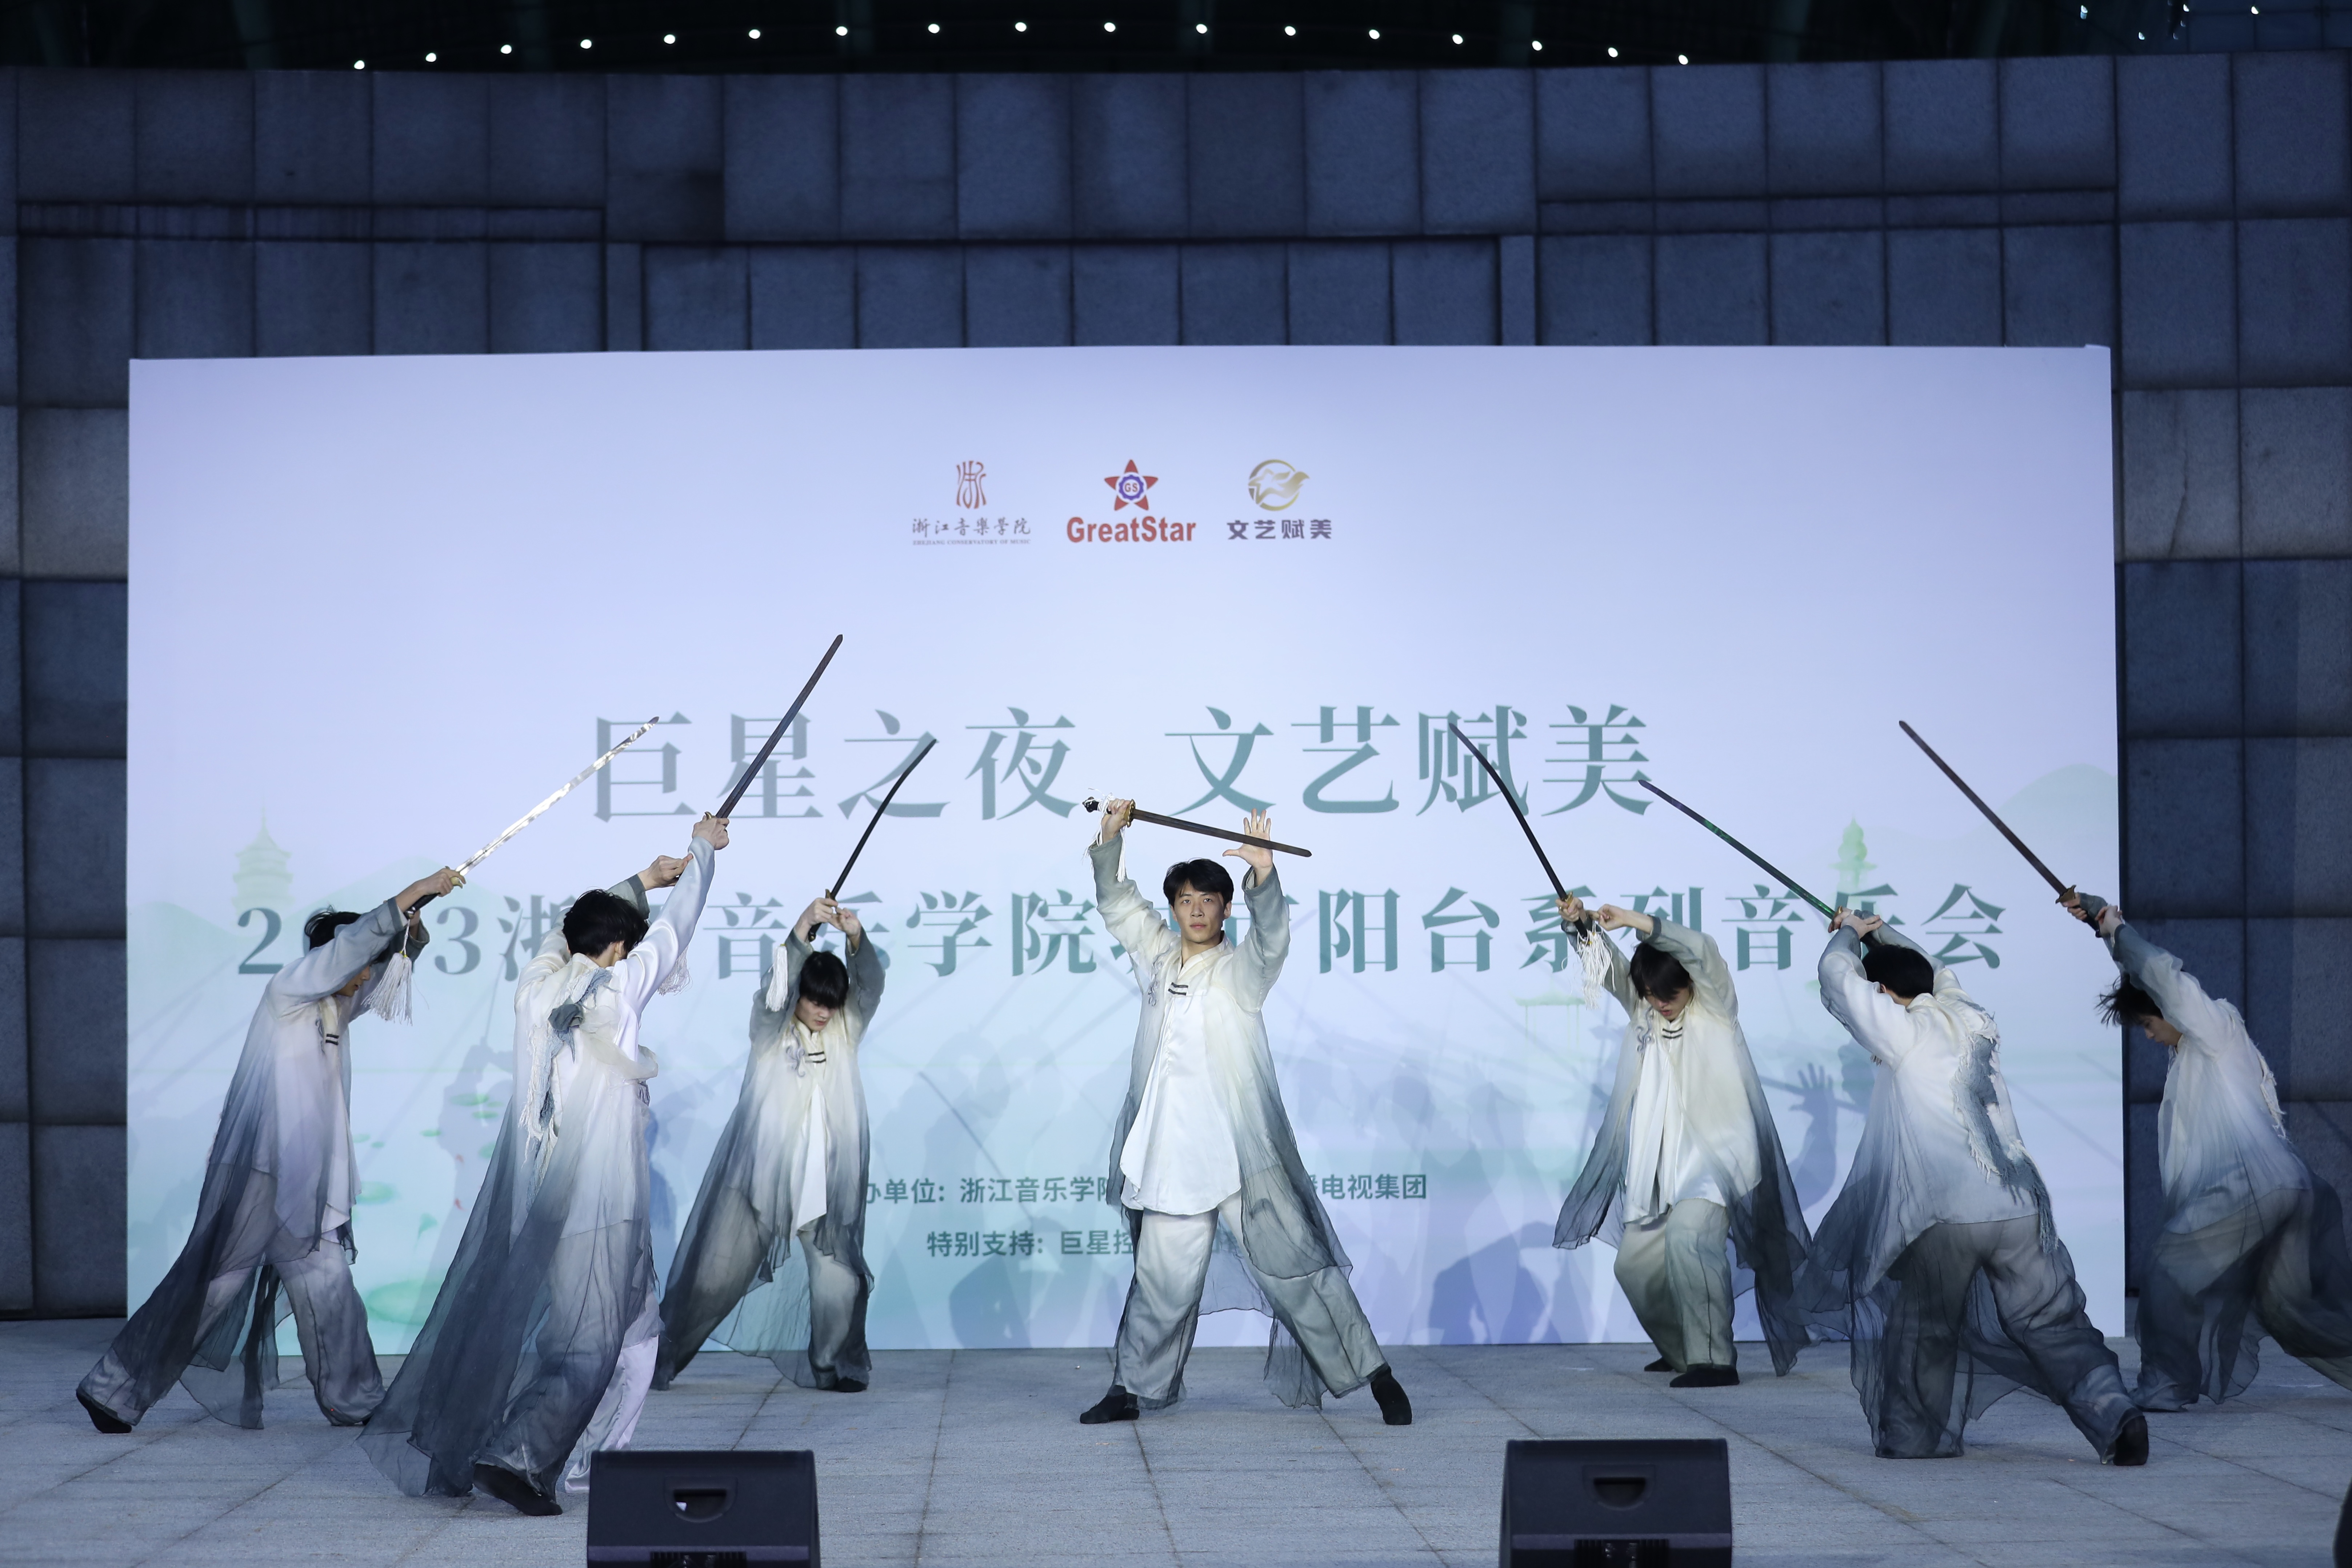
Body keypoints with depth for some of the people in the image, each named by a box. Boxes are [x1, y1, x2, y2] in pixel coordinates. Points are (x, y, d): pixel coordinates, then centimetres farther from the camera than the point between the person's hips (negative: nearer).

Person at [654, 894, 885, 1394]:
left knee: (839, 1278, -4)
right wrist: (803, 927, -37)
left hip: (825, 1179, 2)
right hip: (759, 1174, -2)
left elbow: (870, 986, -12)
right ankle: (657, 1360, 13)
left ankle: (836, 1367, 14)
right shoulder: (771, 1028, -3)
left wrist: (856, 936, -32)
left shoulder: (845, 1033, 4)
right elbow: (775, 991, -22)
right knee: (715, 1275, 1)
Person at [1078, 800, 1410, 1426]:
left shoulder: (1240, 970, -1)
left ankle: (1373, 1375, 5)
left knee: (1296, 1268, -3)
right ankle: (1135, 1390, 20)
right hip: (1173, 1158, 4)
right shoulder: (1159, 959, 13)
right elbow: (1116, 903, 20)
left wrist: (1263, 872, -35)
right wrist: (1111, 838, 7)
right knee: (1161, 1282, 8)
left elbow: (1272, 937, -20)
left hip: (1244, 1159, -4)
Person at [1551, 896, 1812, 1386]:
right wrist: (1578, 925, -20)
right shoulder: (1641, 1007, 10)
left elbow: (1702, 950, -22)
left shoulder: (1714, 1007, -5)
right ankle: (1680, 1351, 33)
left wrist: (1640, 922, -31)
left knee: (1689, 1237, -29)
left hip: (1714, 1155, -7)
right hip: (1659, 1166, 7)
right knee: (1636, 1264, 11)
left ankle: (1714, 1360, -25)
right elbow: (1606, 964, -1)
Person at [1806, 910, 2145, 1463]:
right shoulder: (1975, 1022, 15)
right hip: (2019, 1209, 5)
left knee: (1924, 1329, 13)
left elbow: (1837, 973, 8)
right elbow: (1933, 975, 35)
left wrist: (1850, 933, 27)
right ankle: (2114, 1415, -11)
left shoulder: (1906, 1032, -2)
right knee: (2054, 1325, 5)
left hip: (1947, 1216, -4)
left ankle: (1914, 1435, 22)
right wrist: (1880, 932, 45)